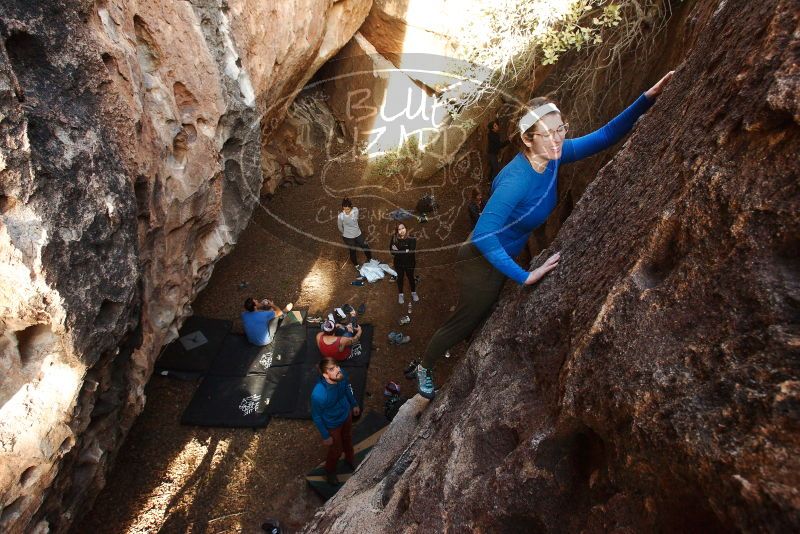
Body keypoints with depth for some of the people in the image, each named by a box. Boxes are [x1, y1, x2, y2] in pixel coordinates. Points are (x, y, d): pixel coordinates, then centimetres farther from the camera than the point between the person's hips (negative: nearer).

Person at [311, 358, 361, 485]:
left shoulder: (341, 375, -28)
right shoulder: (318, 394, -44)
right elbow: (316, 416, -24)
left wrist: (354, 404, 12)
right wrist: (325, 436, -11)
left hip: (346, 414, 5)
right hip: (332, 425, -4)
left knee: (348, 439, 32)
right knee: (336, 450, 23)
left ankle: (350, 459, 65)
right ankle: (330, 471, 57)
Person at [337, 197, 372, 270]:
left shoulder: (356, 210, -18)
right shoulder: (341, 216, -27)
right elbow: (340, 227, -8)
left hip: (358, 233, 4)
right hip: (348, 237, -4)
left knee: (366, 247, 18)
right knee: (352, 251, 17)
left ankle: (370, 260, 48)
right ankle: (356, 265, 44)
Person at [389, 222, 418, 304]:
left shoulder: (411, 239, -19)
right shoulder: (394, 239, -13)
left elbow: (411, 251, -26)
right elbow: (392, 250, -13)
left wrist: (398, 250, -29)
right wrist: (405, 251, -29)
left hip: (409, 263, -1)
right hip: (398, 263, 1)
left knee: (410, 277, 18)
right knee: (400, 278, 18)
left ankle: (413, 292, 42)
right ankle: (401, 294, 38)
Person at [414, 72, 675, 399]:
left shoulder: (552, 156, -12)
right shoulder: (517, 179, -36)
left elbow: (604, 136, -2)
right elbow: (483, 236, -40)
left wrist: (648, 98, -12)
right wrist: (525, 276, -36)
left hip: (506, 256, 8)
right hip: (482, 261, -7)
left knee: (484, 316, 28)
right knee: (464, 322, 12)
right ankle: (424, 368, 38)